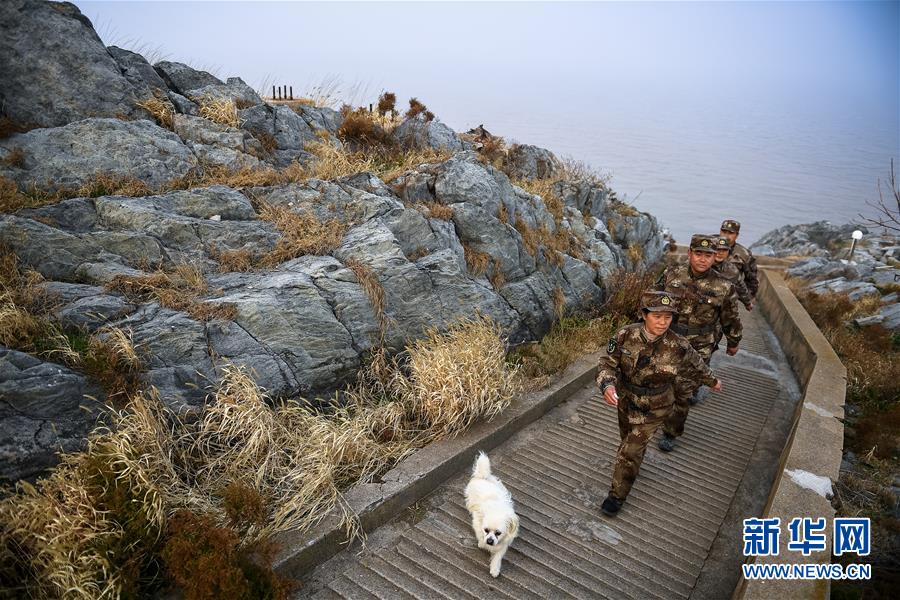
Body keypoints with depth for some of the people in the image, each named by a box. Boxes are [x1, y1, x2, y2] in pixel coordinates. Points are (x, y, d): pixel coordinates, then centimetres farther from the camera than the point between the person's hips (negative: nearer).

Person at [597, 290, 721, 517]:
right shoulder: (626, 335, -24)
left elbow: (696, 365, -5)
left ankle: (617, 495, 24)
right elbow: (608, 364, -16)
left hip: (654, 407, -2)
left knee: (630, 451, 1)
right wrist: (607, 386, -37)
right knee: (628, 438, 27)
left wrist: (712, 381, 15)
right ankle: (633, 462, 60)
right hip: (626, 400, 3)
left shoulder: (678, 347, -26)